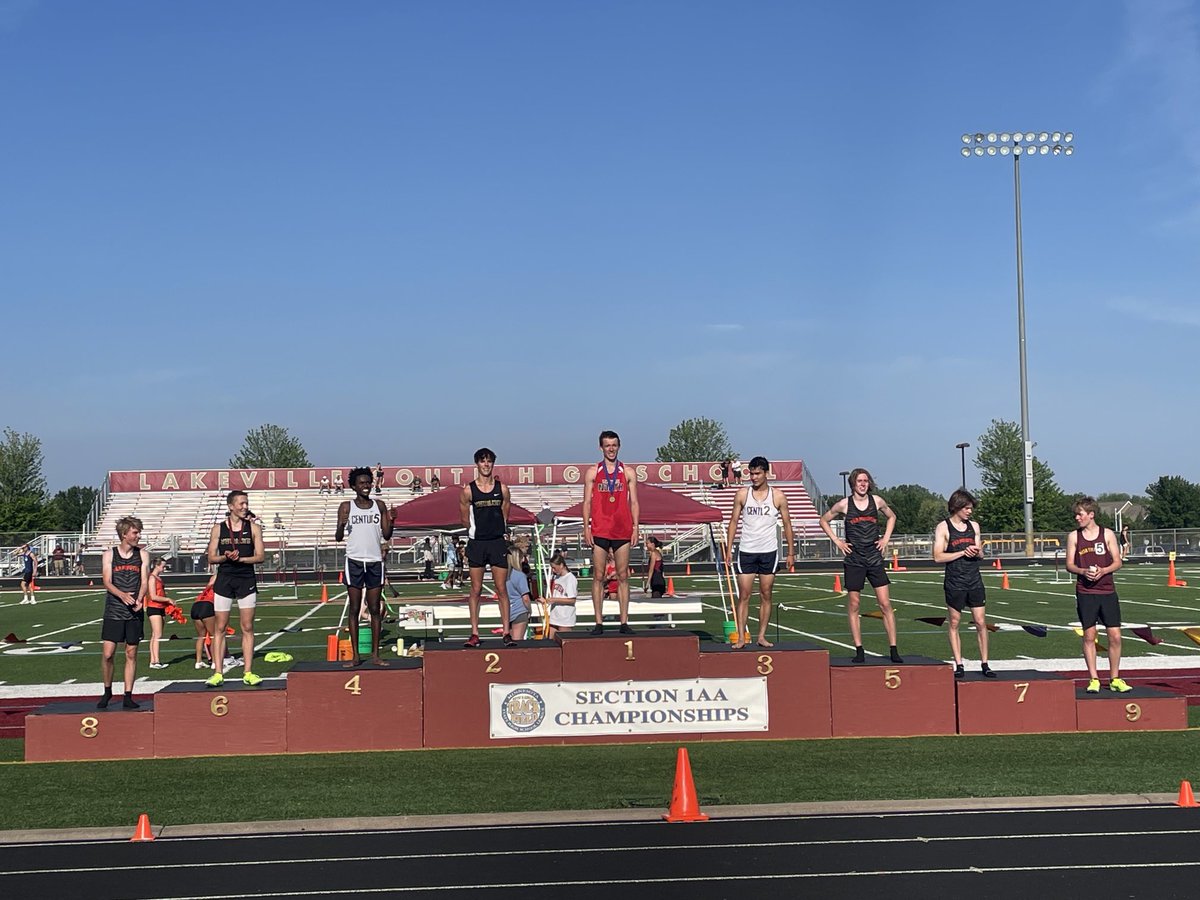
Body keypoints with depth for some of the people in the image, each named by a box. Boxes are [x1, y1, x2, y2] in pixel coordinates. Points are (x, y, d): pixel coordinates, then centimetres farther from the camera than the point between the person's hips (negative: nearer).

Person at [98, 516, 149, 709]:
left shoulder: (143, 555, 7)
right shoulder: (109, 555, 4)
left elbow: (144, 581, 1)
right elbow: (107, 582, -5)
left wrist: (139, 600, -18)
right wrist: (122, 595, -24)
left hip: (134, 612, 1)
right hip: (113, 611, -1)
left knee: (131, 654, 3)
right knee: (107, 653, -5)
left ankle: (128, 696, 9)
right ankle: (107, 691, 15)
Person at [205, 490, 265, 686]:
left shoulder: (253, 528, 5)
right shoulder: (218, 528, 5)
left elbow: (260, 556, 0)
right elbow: (211, 557, 4)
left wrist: (240, 558, -14)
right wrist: (226, 557, -15)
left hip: (247, 580, 0)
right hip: (224, 580, 0)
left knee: (247, 628, 1)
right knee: (219, 628, -1)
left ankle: (247, 673, 4)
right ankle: (218, 673, 3)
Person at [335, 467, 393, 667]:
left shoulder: (379, 506, 8)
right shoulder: (346, 507, 2)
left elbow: (386, 535, 8)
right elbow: (338, 538, 0)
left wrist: (391, 520, -9)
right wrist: (341, 526, -20)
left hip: (375, 561, 2)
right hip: (354, 561, -2)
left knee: (375, 609, 4)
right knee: (354, 609, 1)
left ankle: (375, 655, 7)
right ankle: (355, 656, 4)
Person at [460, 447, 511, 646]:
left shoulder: (502, 488, 4)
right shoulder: (468, 490, -1)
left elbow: (505, 517, 10)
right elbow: (465, 521, 5)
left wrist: (496, 529, 4)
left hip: (498, 542, 1)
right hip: (477, 543, -1)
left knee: (502, 589, 2)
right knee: (476, 589, 3)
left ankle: (506, 632, 6)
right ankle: (474, 634, 7)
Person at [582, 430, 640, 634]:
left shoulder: (627, 473, 9)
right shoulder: (593, 473, 8)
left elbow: (633, 502, 8)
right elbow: (587, 502, 5)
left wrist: (635, 527, -2)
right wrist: (586, 527, -4)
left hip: (622, 531, 1)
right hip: (599, 532, -1)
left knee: (623, 577, 2)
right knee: (598, 577, -1)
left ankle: (624, 622, 4)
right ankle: (599, 623, 2)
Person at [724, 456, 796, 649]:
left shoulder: (778, 496, 1)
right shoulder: (742, 494, 2)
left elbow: (787, 524, 5)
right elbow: (734, 521, 5)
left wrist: (791, 552, 2)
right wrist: (729, 549, -1)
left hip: (769, 552, 0)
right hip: (746, 551, 0)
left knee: (766, 595, 5)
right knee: (744, 595, -3)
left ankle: (762, 636, 11)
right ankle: (741, 637, -3)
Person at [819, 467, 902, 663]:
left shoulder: (876, 501, 4)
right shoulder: (844, 504, -1)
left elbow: (891, 517, 22)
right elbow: (824, 520, 12)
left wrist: (885, 539, 10)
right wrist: (836, 541, 2)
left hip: (875, 558, 1)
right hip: (854, 560, -1)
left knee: (885, 604, -4)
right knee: (853, 606, 1)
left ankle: (893, 649, 0)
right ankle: (859, 650, 7)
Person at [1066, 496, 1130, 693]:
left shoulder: (1107, 534, 3)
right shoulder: (1073, 536, 5)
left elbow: (1117, 562, 4)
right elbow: (1069, 565, 5)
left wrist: (1103, 570, -15)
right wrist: (1084, 571, -15)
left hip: (1107, 591, 0)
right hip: (1085, 593, 0)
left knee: (1115, 636, -1)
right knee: (1089, 636, 1)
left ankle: (1115, 679, 12)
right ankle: (1093, 679, 8)